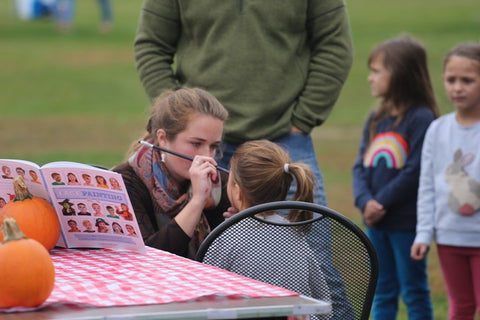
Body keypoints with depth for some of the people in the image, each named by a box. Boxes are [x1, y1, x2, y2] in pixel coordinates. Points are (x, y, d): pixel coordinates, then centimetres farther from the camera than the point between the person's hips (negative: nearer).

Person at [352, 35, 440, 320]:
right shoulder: (375, 120, 11)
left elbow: (415, 171, -18)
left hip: (407, 223, -7)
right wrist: (365, 201, -11)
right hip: (376, 223, 7)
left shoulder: (421, 119, -13)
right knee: (382, 293, 14)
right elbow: (361, 166, 7)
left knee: (414, 292, 3)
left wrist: (381, 203, -15)